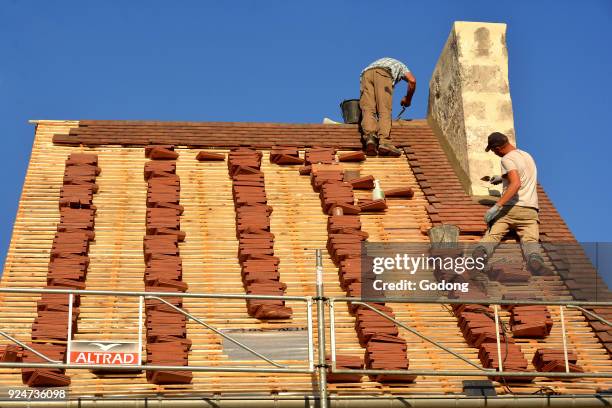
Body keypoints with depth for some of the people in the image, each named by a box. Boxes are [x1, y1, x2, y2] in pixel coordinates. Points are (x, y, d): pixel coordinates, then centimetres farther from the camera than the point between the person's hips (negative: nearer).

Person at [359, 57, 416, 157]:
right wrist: (408, 99, 29)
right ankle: (384, 142, -31)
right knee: (384, 111, -12)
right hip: (383, 74, -4)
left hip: (366, 74, 4)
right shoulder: (400, 66, 36)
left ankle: (369, 138, -34)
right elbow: (412, 81, 15)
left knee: (368, 109, -8)